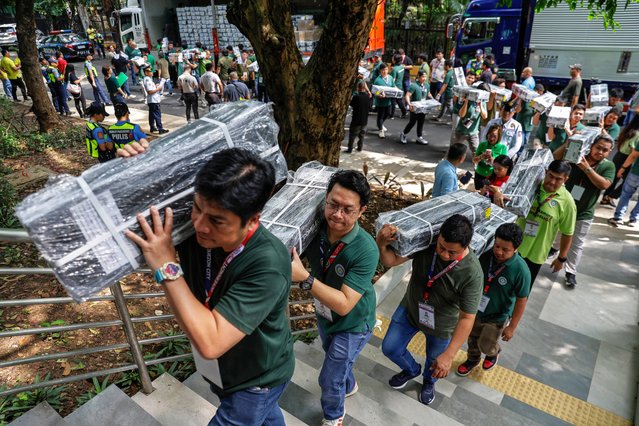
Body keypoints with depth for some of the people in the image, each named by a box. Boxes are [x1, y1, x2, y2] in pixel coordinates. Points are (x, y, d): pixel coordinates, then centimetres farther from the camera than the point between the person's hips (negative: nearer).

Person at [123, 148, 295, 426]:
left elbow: (210, 342, -41)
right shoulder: (196, 228, -22)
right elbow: (138, 229, -6)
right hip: (224, 370, 6)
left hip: (256, 380, -6)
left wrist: (167, 267, -39)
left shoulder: (268, 265, -39)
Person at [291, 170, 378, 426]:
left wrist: (304, 278, -47)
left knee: (329, 380, 12)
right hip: (324, 316, 5)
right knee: (336, 359, 31)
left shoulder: (366, 251, -36)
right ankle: (348, 386, 65)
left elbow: (344, 305, -37)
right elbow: (290, 257, -10)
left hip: (352, 325, -5)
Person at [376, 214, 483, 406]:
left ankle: (429, 382, 62)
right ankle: (412, 370, 51)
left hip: (441, 324, -2)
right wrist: (381, 244, -47)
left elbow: (467, 318, -29)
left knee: (434, 361, 24)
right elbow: (391, 260, -24)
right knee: (389, 348, 16)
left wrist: (449, 355, -32)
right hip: (410, 309, 3)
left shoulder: (472, 273, -34)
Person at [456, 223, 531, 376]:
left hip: (497, 317, -3)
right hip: (476, 309, 4)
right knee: (473, 339, 25)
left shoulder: (521, 270, -30)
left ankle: (494, 353, 54)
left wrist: (512, 327, -11)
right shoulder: (486, 256, -19)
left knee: (485, 345, 18)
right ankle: (473, 359, 56)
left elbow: (521, 300, -18)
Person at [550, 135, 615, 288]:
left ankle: (571, 272, 21)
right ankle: (554, 247, 56)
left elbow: (604, 184, -23)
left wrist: (587, 168, -29)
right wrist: (567, 143, -25)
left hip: (583, 214, -1)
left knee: (576, 245, 9)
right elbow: (554, 158, -11)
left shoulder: (608, 166, -9)